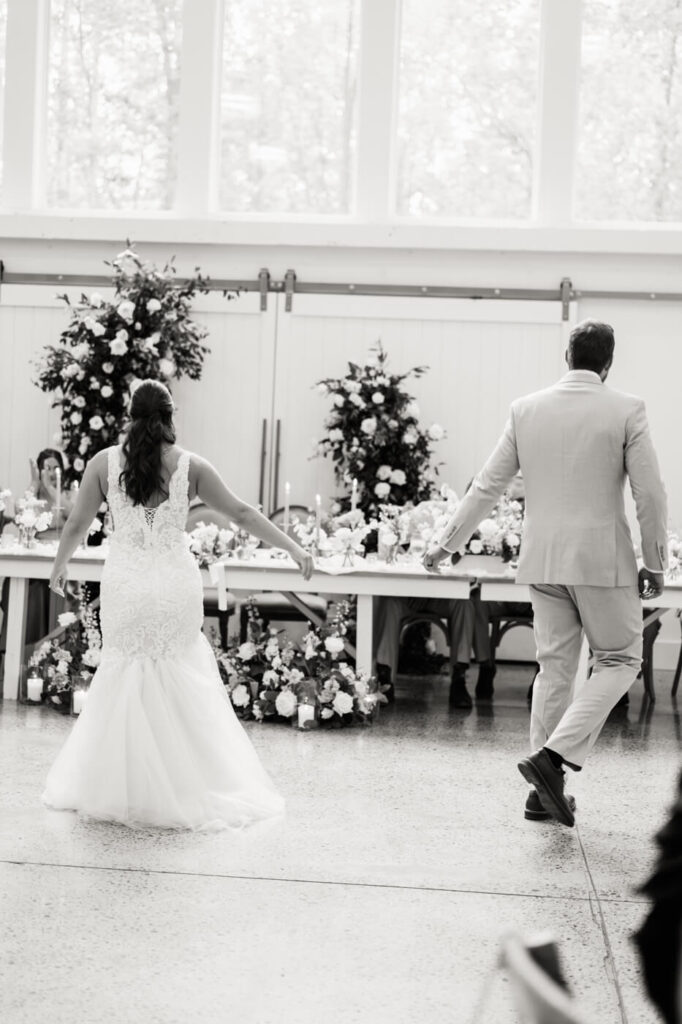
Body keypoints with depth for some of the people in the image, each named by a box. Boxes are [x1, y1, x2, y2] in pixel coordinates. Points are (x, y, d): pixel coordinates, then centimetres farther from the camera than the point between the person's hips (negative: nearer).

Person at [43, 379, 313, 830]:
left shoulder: (104, 462, -2)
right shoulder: (191, 465, -3)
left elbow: (78, 523, 6)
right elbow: (242, 512, 0)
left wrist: (60, 564, 25)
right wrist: (294, 548, 6)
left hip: (125, 584, 1)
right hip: (176, 585, -1)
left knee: (123, 683, 13)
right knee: (184, 688, 10)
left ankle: (118, 790, 18)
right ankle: (187, 788, 13)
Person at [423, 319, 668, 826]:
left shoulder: (526, 409, 3)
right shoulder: (627, 410, -7)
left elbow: (487, 486, 6)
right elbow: (650, 493, -8)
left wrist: (448, 543, 16)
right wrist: (654, 563, 3)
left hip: (543, 559, 5)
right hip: (603, 559, -4)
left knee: (555, 667, 12)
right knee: (620, 660, 8)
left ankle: (546, 787, 14)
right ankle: (553, 756, -8)